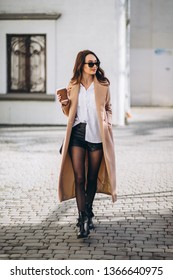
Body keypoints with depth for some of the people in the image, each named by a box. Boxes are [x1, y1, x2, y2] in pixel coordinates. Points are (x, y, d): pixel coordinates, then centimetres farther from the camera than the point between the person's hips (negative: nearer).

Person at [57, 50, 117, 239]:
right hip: (77, 134, 0)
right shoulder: (73, 86, 6)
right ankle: (83, 219, -6)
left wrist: (107, 122, -2)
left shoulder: (103, 85, 4)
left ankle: (88, 213, 27)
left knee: (92, 178, 9)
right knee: (79, 177, -8)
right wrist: (64, 104, -5)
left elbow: (108, 108, 16)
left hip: (97, 136, 0)